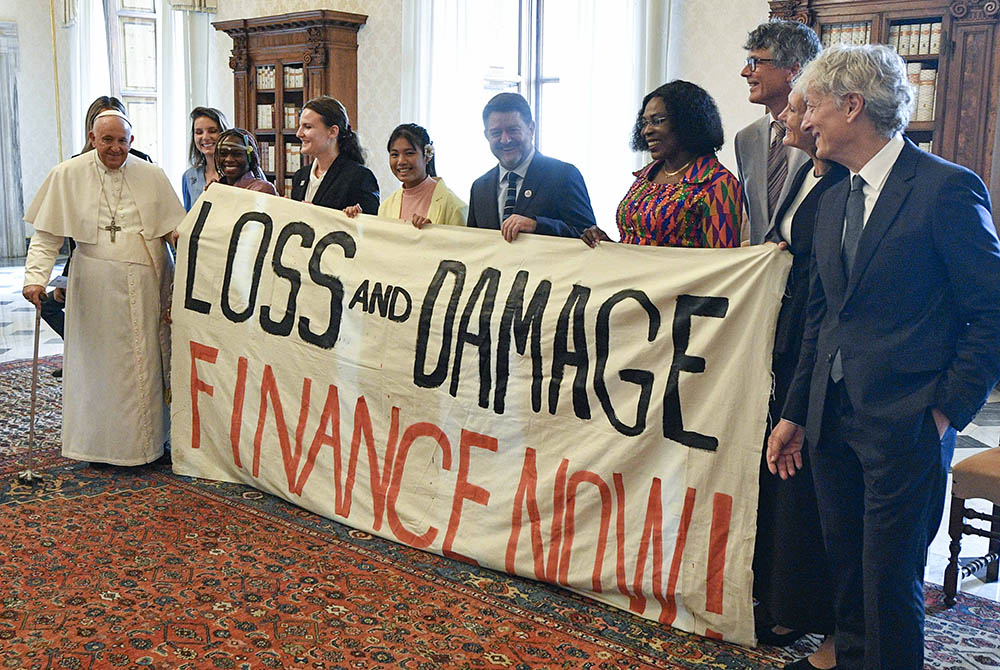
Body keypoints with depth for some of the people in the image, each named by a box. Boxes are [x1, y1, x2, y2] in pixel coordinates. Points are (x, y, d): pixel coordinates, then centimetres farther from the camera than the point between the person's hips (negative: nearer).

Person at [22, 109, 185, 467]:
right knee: (100, 361, 3)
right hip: (97, 286, -1)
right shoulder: (68, 175, 2)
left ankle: (149, 437, 18)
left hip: (148, 281, 1)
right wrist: (35, 276, -10)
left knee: (148, 358, 5)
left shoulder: (152, 175, 6)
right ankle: (102, 441, 16)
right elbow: (47, 235, 2)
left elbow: (175, 229, 7)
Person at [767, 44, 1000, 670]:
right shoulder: (835, 199, 13)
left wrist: (947, 408, -13)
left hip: (905, 425, -7)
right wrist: (795, 413, 15)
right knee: (846, 567, 17)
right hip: (833, 419, 7)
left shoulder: (948, 187, -11)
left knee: (891, 583, 2)